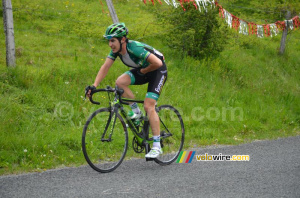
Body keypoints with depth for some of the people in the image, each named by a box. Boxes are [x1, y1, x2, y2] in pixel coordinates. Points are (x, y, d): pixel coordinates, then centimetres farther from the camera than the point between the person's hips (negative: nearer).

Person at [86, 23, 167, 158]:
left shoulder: (135, 48, -34)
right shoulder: (116, 50, -12)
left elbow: (157, 63, -36)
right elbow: (105, 67, -12)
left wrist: (144, 71, -18)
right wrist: (94, 85, -23)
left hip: (157, 71, -7)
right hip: (141, 70, 7)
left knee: (148, 106, -18)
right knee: (120, 82, -19)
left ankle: (157, 147, -13)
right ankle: (136, 112, 2)